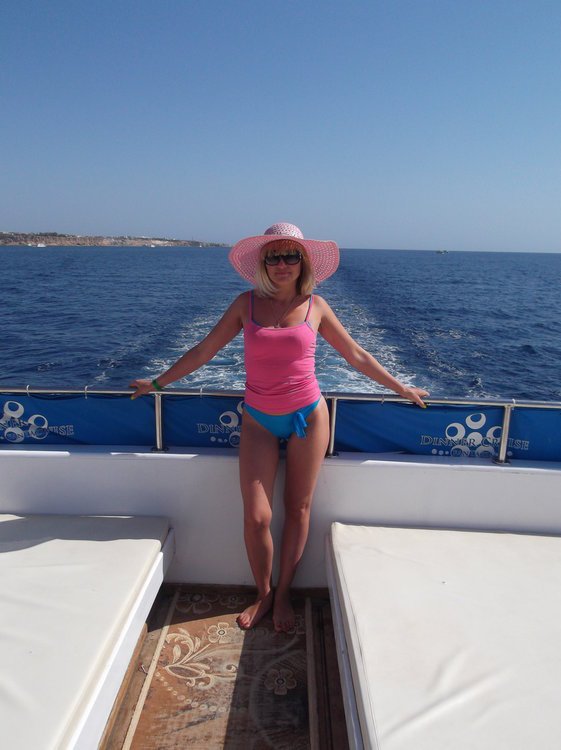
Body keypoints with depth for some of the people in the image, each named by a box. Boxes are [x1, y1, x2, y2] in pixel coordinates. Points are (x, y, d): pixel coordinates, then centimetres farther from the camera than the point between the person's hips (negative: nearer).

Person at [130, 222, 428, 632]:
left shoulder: (315, 306, 0)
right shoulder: (247, 303, 1)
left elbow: (356, 355, 9)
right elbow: (204, 351, 6)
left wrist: (401, 388, 14)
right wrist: (158, 382, 8)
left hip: (308, 415, 0)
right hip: (259, 420, 0)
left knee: (298, 510, 8)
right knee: (257, 517, -3)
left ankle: (283, 594, 27)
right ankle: (263, 593, 23)